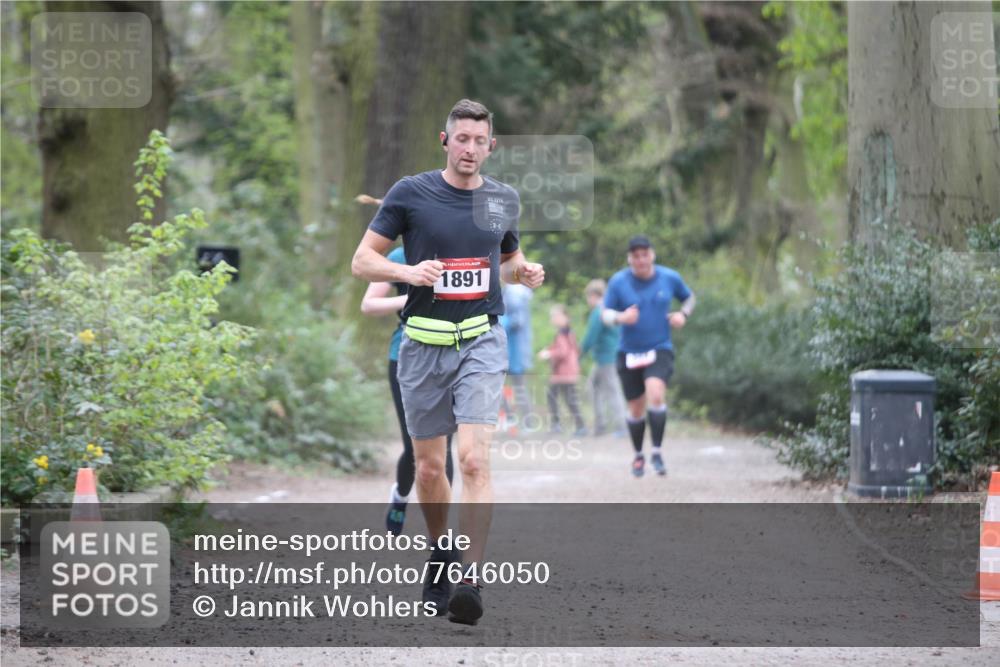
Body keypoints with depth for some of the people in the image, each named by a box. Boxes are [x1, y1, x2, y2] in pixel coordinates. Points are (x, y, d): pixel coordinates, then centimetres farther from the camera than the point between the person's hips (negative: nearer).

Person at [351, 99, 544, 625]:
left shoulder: (504, 199, 8)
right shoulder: (410, 193, -2)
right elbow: (362, 261, 1)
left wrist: (524, 273, 2)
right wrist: (409, 272, -18)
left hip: (482, 343, 0)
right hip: (424, 343, 0)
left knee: (474, 460, -16)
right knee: (429, 466, 8)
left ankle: (470, 583, -21)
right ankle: (441, 553, 34)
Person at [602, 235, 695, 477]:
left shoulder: (669, 278, -1)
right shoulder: (618, 282, -5)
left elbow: (688, 297, 17)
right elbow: (606, 313, -2)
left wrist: (683, 314, -4)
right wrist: (621, 317, -24)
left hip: (660, 349, -1)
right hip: (629, 353, 1)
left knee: (655, 393, -26)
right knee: (636, 409, 6)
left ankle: (657, 452, -18)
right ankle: (638, 456, 29)